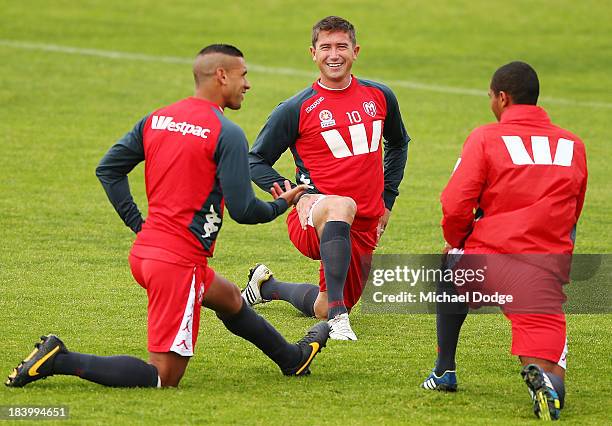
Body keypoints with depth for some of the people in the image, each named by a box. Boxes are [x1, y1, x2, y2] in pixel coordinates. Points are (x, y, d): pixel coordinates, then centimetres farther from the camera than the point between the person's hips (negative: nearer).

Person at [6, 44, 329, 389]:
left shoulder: (156, 119, 9)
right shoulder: (227, 134, -13)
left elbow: (108, 169, 12)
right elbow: (243, 210, -14)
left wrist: (138, 224, 15)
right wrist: (282, 204, 6)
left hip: (145, 249, 10)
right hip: (179, 260, -10)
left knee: (231, 299, 33)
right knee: (164, 377, -5)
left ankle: (293, 359, 53)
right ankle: (60, 361, -12)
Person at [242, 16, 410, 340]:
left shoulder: (380, 97, 7)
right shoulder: (295, 109, -5)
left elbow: (398, 144, 27)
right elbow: (255, 160, 1)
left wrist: (387, 199, 19)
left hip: (365, 228, 5)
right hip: (311, 222, -5)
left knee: (324, 310, 11)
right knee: (342, 205, -41)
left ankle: (268, 286, 41)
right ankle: (338, 317, -43)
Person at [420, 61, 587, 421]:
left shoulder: (486, 138, 2)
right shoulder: (573, 146, 14)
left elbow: (454, 206, -4)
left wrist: (456, 242, 16)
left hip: (489, 256, -1)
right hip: (549, 266, 1)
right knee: (549, 375, -1)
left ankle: (445, 371, 37)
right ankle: (545, 377, -36)